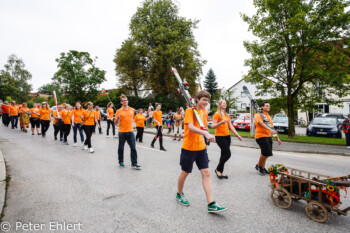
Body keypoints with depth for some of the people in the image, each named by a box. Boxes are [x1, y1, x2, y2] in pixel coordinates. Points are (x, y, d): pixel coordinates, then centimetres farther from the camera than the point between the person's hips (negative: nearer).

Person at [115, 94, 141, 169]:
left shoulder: (132, 110, 8)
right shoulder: (119, 111, -4)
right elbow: (116, 123, -5)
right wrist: (117, 118, -22)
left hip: (130, 132, 3)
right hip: (122, 132, -2)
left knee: (133, 148, -2)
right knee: (121, 148, 10)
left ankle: (134, 163, 3)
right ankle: (121, 162, 29)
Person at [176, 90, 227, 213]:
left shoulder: (205, 111, 9)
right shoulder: (190, 110, -13)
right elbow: (191, 127, -28)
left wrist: (204, 138, 11)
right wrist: (206, 133, -40)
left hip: (201, 147, 6)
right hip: (188, 147, -6)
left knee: (206, 173, 1)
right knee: (185, 172, 11)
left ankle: (211, 205, 5)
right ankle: (179, 194, 36)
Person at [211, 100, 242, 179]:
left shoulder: (227, 115, 17)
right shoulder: (217, 114, -7)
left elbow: (231, 126, 16)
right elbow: (213, 126, -15)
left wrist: (237, 135, 10)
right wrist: (221, 122, -30)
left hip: (227, 136, 8)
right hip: (220, 136, -8)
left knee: (224, 154, 8)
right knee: (227, 154, -12)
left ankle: (220, 172, 17)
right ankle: (218, 169, 5)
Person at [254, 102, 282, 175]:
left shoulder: (269, 116, 20)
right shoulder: (258, 115, -6)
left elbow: (272, 127, 23)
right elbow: (262, 124, -24)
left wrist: (277, 138, 20)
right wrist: (270, 130, -39)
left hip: (268, 136, 8)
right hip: (261, 136, -8)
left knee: (265, 153, 9)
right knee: (267, 152, -15)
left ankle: (262, 168, 21)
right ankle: (258, 165, 4)